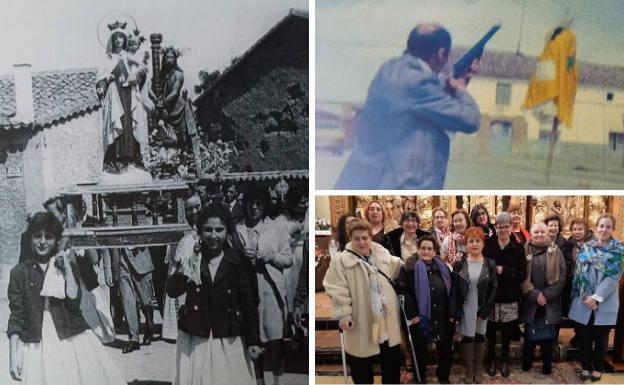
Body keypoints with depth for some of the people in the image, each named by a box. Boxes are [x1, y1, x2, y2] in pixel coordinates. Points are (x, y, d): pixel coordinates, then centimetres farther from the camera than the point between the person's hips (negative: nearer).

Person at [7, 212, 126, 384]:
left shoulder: (68, 265, 7)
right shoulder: (19, 272, 5)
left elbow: (74, 302, -6)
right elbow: (16, 316, 1)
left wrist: (67, 268, -9)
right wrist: (13, 356, -7)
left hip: (73, 342, 1)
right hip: (37, 347, -1)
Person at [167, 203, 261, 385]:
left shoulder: (237, 260, -5)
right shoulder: (191, 258, -1)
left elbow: (248, 301, -3)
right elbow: (172, 292, -7)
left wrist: (253, 340, -3)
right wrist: (183, 271, -27)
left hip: (229, 341, -1)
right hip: (195, 339, 1)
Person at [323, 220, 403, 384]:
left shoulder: (383, 254, 6)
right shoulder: (340, 261, -10)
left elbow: (398, 270, 23)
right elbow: (337, 290, -15)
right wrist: (343, 315, -20)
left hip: (388, 320, 5)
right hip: (361, 324, -4)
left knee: (392, 360, 18)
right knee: (362, 367, 7)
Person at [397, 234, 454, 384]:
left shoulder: (443, 268, 6)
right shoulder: (409, 268, -8)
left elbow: (451, 292, 9)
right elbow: (403, 292, -14)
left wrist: (451, 314, 2)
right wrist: (411, 314, -18)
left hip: (442, 318, 4)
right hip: (420, 318, -4)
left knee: (446, 349, 14)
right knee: (420, 350, 10)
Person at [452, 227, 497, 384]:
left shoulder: (490, 264, -2)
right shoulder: (459, 264, -2)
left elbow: (494, 289, -4)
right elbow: (454, 290, -3)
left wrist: (484, 312, -10)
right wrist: (456, 312, -10)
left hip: (482, 309, 0)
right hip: (465, 309, 0)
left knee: (480, 337, 10)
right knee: (466, 338, 4)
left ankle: (478, 370, 27)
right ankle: (469, 371, 18)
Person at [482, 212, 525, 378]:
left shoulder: (518, 247, 0)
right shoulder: (488, 244, -2)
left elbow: (522, 274, -5)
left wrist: (504, 270, -17)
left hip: (510, 297, 1)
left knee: (507, 332, 10)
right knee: (491, 331, 7)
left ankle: (505, 361, 29)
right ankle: (491, 360, 26)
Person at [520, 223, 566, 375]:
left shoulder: (555, 251, 1)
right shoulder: (525, 250, 0)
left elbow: (561, 277, -3)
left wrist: (547, 295, -10)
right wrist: (535, 294, -12)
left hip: (550, 301, 0)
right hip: (530, 300, 0)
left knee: (548, 335, 6)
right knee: (529, 334, 7)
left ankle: (547, 364, 22)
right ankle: (527, 361, 24)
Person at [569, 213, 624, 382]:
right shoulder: (586, 247, 4)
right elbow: (579, 272, 1)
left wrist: (597, 297, -16)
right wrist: (585, 297, -10)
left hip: (605, 302, -1)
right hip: (584, 301, 2)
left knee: (601, 337, 10)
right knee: (584, 336, 8)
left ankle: (598, 368, 27)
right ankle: (586, 366, 25)